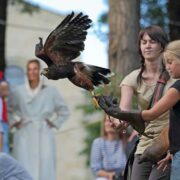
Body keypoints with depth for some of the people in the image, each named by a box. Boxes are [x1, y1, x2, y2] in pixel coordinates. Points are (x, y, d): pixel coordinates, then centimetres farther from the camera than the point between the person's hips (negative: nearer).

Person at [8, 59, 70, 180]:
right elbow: (6, 110, 19)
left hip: (44, 137, 0)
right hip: (24, 137, 0)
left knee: (45, 170, -6)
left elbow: (64, 111, 16)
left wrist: (53, 122, 6)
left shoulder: (50, 92, 5)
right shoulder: (18, 92, 6)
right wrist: (15, 122, 7)